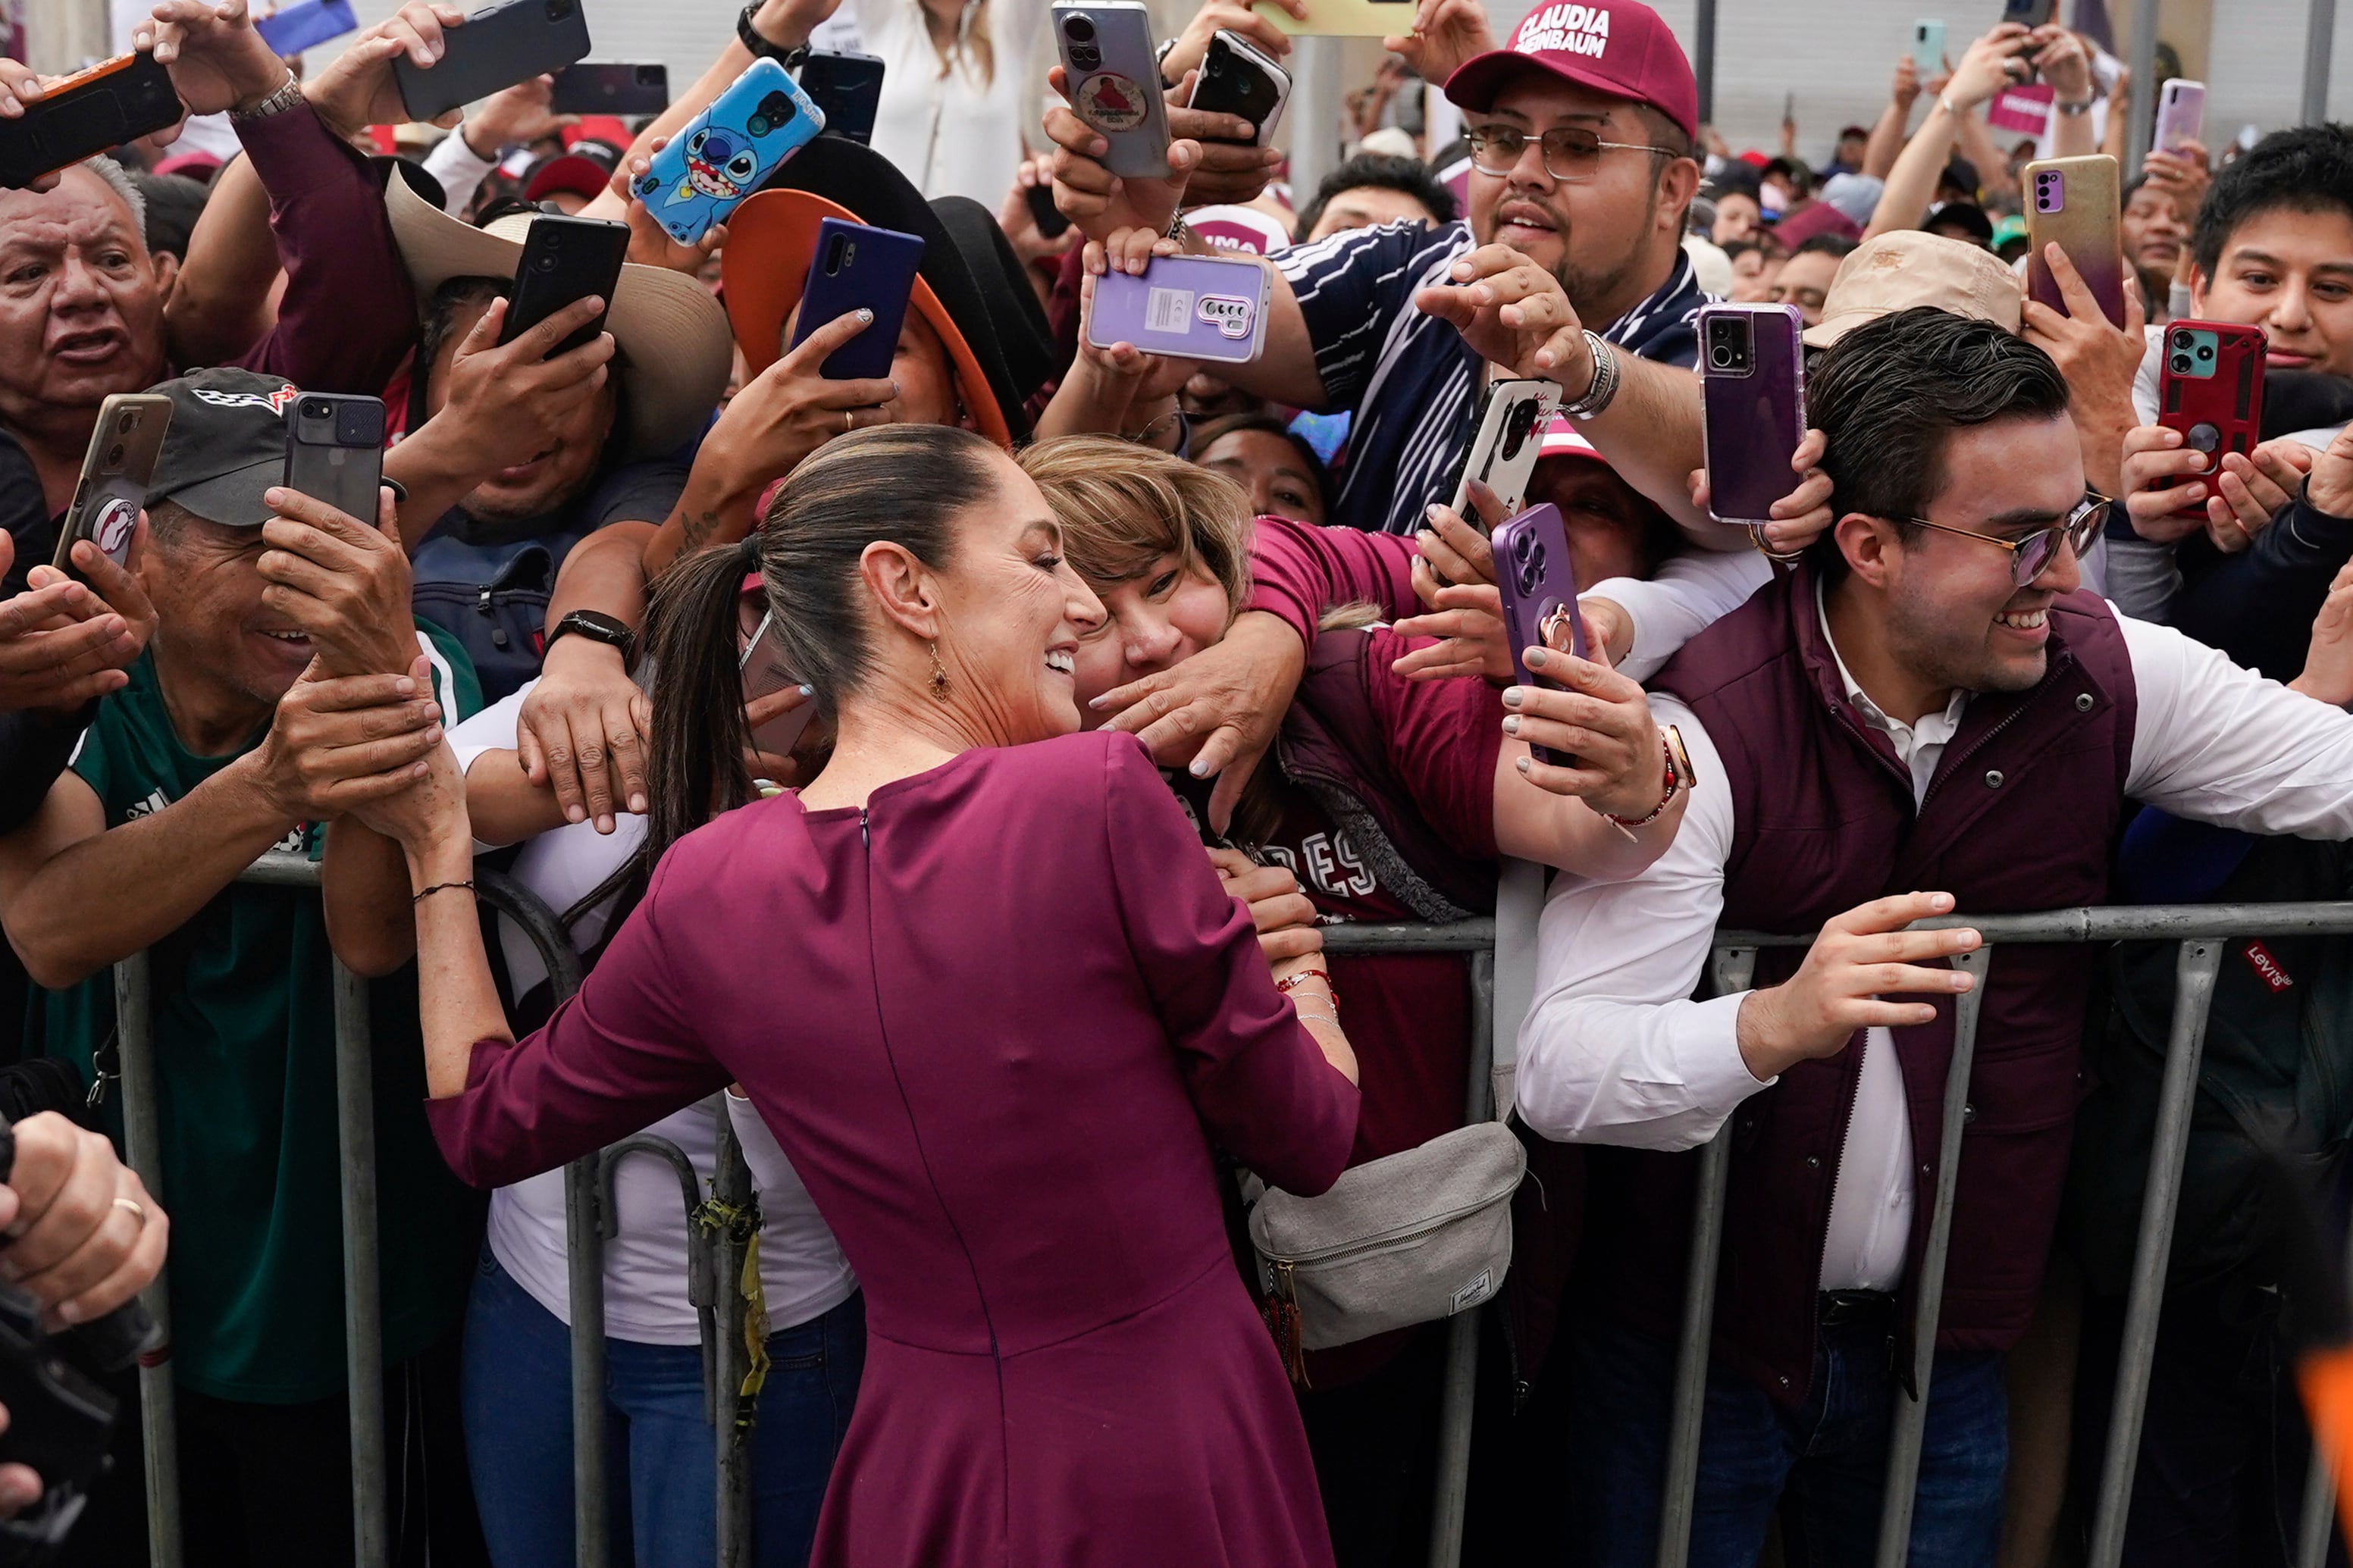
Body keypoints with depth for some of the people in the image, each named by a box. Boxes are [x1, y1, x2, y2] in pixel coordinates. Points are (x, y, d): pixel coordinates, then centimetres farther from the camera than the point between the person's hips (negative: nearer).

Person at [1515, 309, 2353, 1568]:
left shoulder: (2112, 679, -7)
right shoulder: (1709, 726, -23)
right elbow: (1556, 1073, -30)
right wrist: (1775, 1025, -46)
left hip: (1947, 1352, 4)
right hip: (1699, 1353, -4)